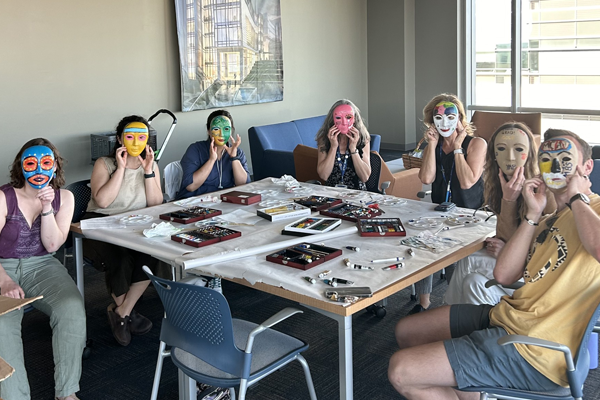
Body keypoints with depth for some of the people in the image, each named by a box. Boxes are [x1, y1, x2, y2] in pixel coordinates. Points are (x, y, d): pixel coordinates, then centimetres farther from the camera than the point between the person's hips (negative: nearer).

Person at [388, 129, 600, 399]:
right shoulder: (550, 219, 17)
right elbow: (503, 276, 5)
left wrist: (577, 197, -18)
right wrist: (533, 214, -1)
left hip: (534, 353, -9)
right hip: (507, 316, 9)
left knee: (401, 371, -13)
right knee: (405, 331, 16)